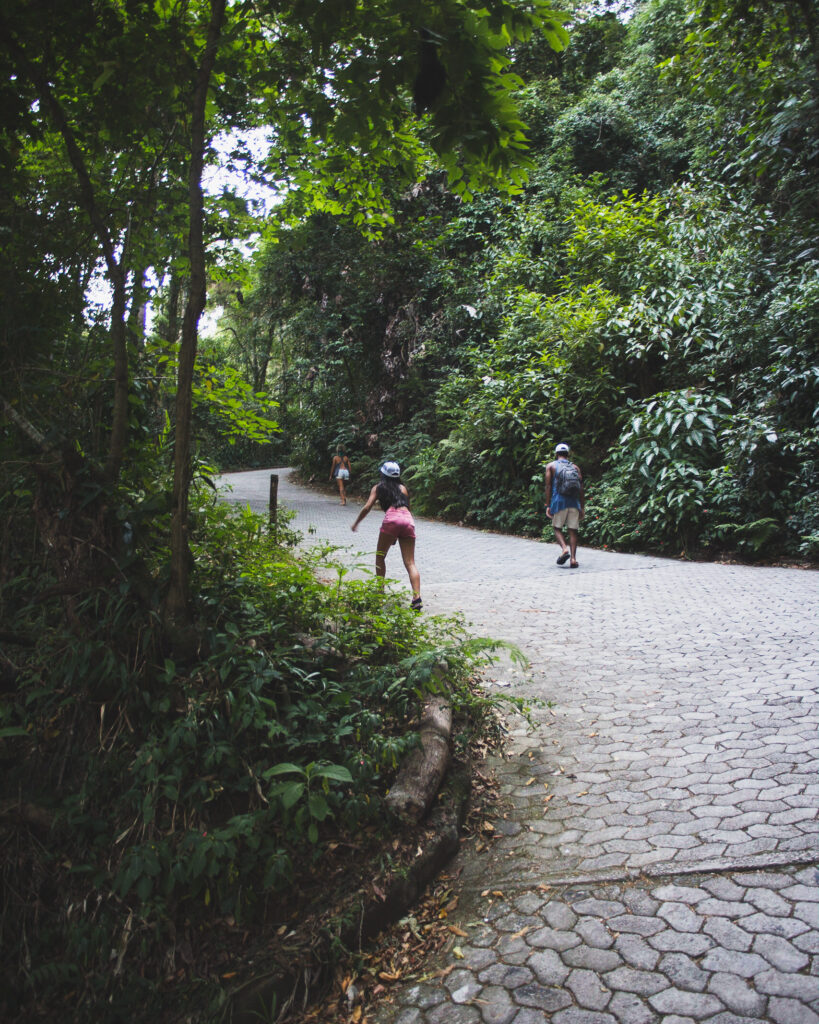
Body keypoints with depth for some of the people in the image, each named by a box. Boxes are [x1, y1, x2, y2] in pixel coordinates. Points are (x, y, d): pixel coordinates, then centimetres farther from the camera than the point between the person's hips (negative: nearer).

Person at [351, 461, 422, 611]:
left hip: (392, 519, -3)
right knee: (410, 563, -1)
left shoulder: (378, 488, 20)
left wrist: (356, 523, 24)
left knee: (380, 557, 16)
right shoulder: (403, 488, 28)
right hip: (408, 520, 3)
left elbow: (367, 507, 11)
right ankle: (417, 598, -15)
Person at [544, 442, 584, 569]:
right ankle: (573, 558, -5)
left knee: (557, 527, 9)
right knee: (573, 530, 3)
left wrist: (548, 505, 2)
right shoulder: (575, 467, 16)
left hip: (559, 501, -2)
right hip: (574, 501, 2)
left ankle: (564, 548, -16)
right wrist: (582, 507, 14)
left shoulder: (551, 466, 9)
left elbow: (548, 486, 1)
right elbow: (581, 489, 11)